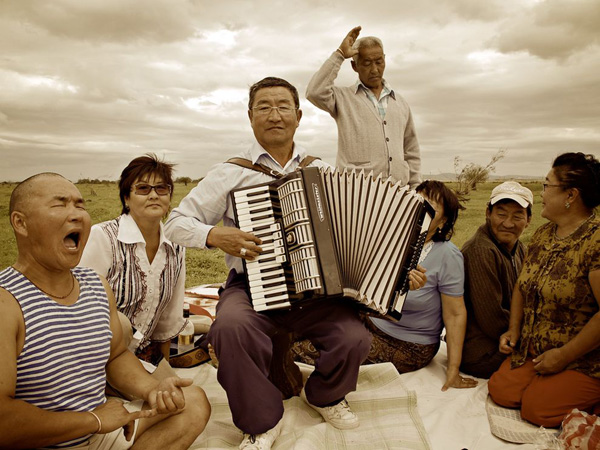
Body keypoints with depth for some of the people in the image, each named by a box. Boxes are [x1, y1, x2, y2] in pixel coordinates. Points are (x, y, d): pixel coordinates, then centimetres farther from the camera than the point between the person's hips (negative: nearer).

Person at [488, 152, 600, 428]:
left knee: (536, 408, -13)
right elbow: (522, 286, 14)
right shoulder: (543, 234, 6)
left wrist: (564, 356, -19)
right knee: (500, 391, -6)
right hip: (533, 350, 7)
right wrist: (514, 331, 4)